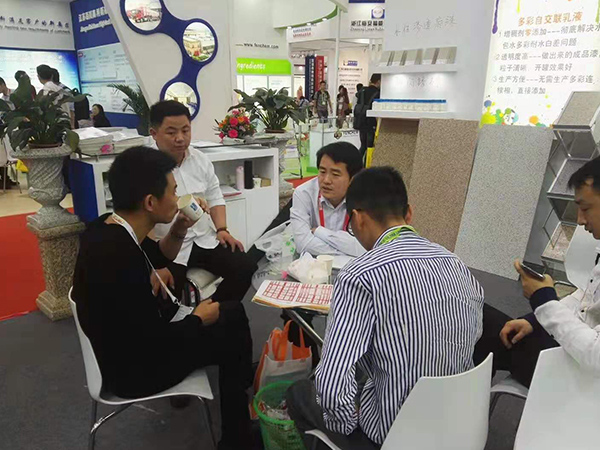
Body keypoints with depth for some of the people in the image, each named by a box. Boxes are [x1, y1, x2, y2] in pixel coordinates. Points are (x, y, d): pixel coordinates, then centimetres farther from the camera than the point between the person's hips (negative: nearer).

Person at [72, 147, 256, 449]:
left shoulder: (109, 226, -8)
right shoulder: (120, 258, -36)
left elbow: (155, 258, 11)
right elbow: (155, 343, -29)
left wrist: (178, 231, -7)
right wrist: (199, 319, -11)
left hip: (130, 337, 8)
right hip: (133, 369, -8)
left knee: (232, 313, 13)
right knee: (231, 338, 5)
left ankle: (243, 384, 36)